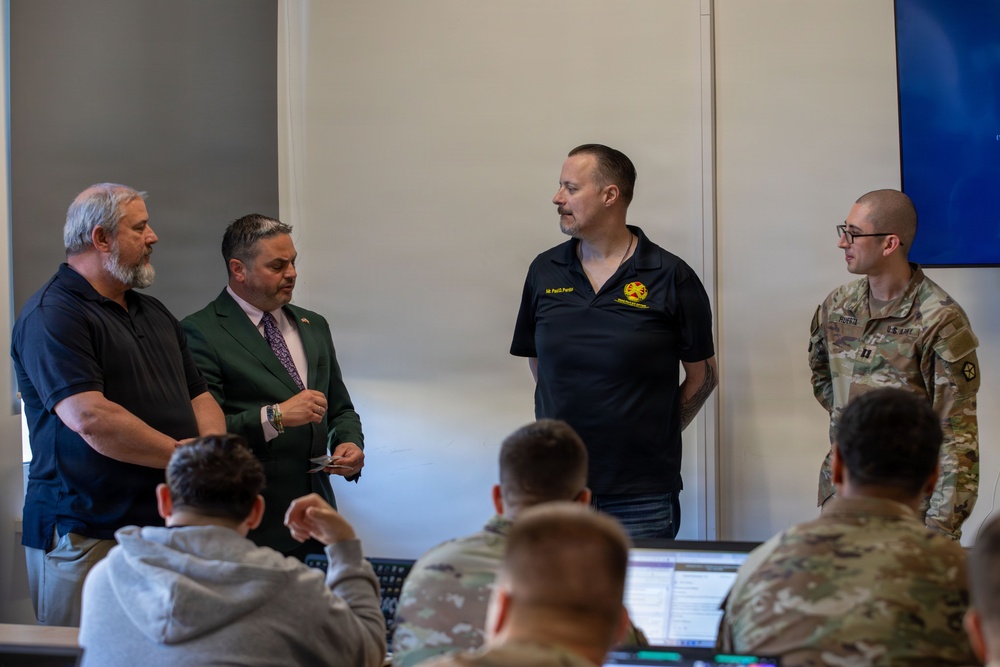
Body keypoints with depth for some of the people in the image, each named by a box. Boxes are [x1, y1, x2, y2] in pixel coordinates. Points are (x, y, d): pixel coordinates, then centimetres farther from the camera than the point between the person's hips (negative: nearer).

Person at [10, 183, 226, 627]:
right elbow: (90, 418, -21)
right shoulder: (51, 316, -10)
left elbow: (199, 398, 19)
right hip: (87, 537, -8)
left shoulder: (154, 314, 20)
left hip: (168, 527, 8)